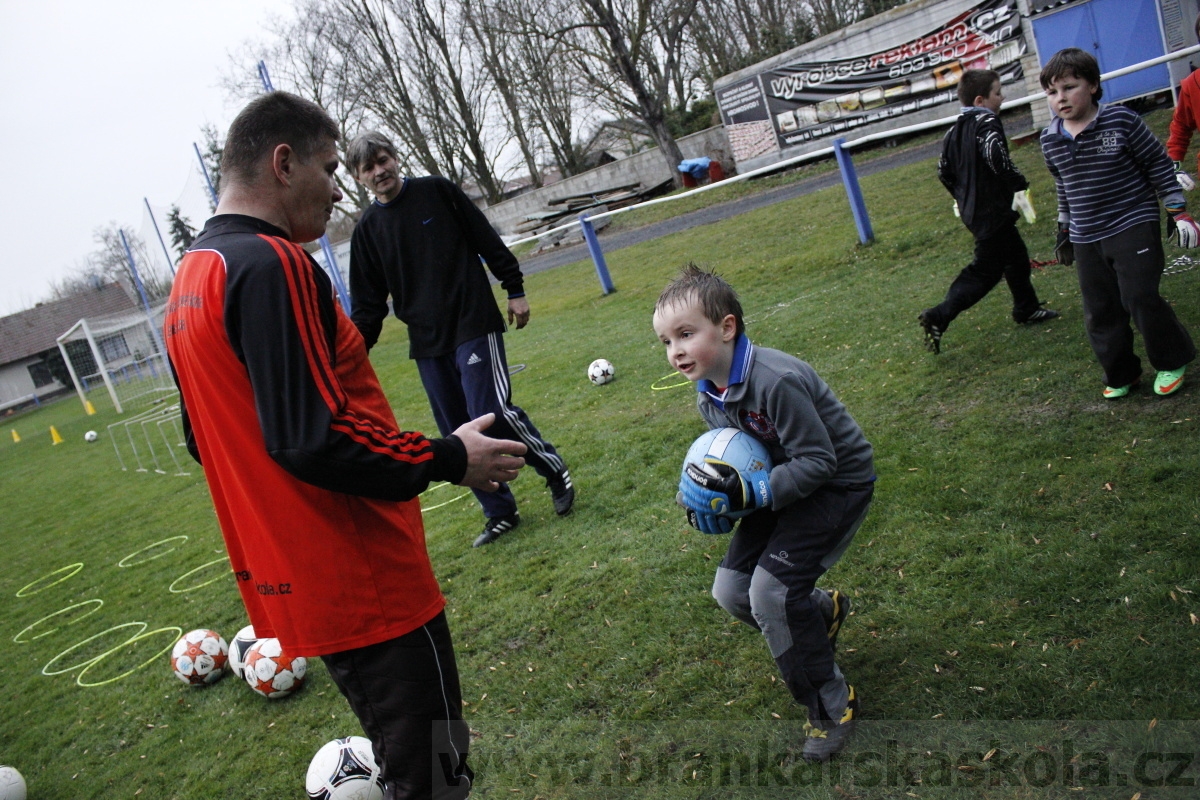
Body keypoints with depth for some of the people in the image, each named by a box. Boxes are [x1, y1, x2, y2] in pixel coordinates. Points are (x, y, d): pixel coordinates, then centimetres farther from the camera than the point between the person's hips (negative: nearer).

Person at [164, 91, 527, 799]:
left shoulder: (190, 277, 13)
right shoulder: (271, 263, -18)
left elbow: (210, 439, 21)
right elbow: (314, 436, -26)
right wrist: (449, 460, -15)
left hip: (290, 581, 10)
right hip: (363, 582, -10)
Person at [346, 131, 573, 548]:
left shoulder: (437, 191, 0)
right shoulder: (367, 230, 7)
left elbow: (488, 240, 3)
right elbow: (367, 306, 8)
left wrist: (514, 290, 0)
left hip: (474, 323, -4)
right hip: (427, 344, 4)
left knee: (492, 411, -16)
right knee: (458, 434, 5)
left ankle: (555, 471, 7)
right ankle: (500, 512, 19)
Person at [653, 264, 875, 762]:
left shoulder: (776, 381, -32)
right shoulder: (709, 395, -4)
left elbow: (817, 462, -28)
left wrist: (749, 492, -33)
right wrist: (710, 491, -9)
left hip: (837, 484, -8)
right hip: (783, 486, 8)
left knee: (771, 591, -20)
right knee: (731, 591, 2)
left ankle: (831, 705, 3)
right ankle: (824, 610, 31)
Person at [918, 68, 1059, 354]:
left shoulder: (955, 130, 8)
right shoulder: (987, 123, -17)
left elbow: (944, 170, 12)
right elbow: (996, 157, -32)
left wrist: (962, 196, 24)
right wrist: (1020, 184, -17)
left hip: (972, 209, 9)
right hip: (992, 212, -9)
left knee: (1016, 255, 23)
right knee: (985, 271, -5)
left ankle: (1027, 309, 38)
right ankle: (938, 317, -11)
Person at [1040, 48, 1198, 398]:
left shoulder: (1121, 121, -10)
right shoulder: (1051, 140, 3)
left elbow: (1158, 164, -2)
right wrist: (1065, 228, 22)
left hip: (1133, 226, -4)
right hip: (1086, 238, 5)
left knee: (1140, 297, -11)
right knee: (1100, 311, 6)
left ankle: (1171, 362, 13)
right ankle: (1121, 375, 23)